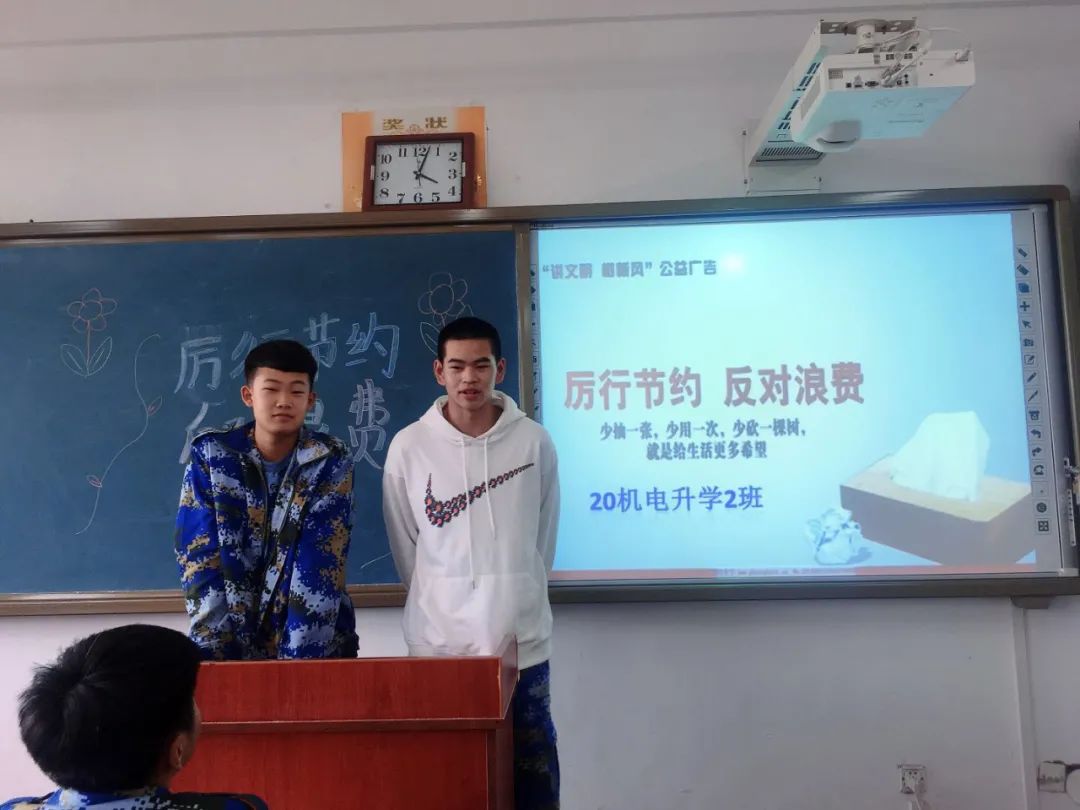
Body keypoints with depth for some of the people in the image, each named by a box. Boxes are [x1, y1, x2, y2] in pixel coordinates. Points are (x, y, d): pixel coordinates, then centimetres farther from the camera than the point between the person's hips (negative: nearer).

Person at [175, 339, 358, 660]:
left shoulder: (331, 460, -9)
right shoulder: (210, 454, -5)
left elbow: (321, 565, -15)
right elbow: (198, 556, -8)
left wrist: (299, 656, -22)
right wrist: (213, 648, -15)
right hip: (231, 641, 1)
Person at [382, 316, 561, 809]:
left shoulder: (534, 441, -4)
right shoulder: (408, 447, -5)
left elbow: (543, 538, 8)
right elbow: (406, 549, 5)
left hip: (522, 638, 1)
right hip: (438, 641, 0)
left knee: (533, 766, 12)